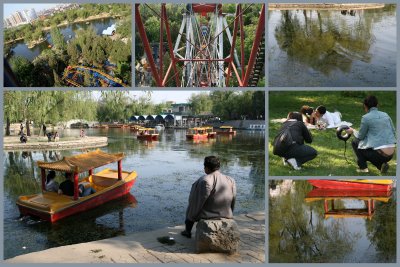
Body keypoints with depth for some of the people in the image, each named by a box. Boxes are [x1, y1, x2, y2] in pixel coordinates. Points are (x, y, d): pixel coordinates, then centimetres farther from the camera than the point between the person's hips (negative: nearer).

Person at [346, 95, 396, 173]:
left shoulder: (366, 118, -7)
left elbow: (360, 136, 3)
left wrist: (353, 131, 22)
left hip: (380, 154, -6)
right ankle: (381, 165, 10)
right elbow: (394, 133, 15)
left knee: (355, 142, 17)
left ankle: (363, 168, 12)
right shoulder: (385, 115, 10)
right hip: (391, 154, 6)